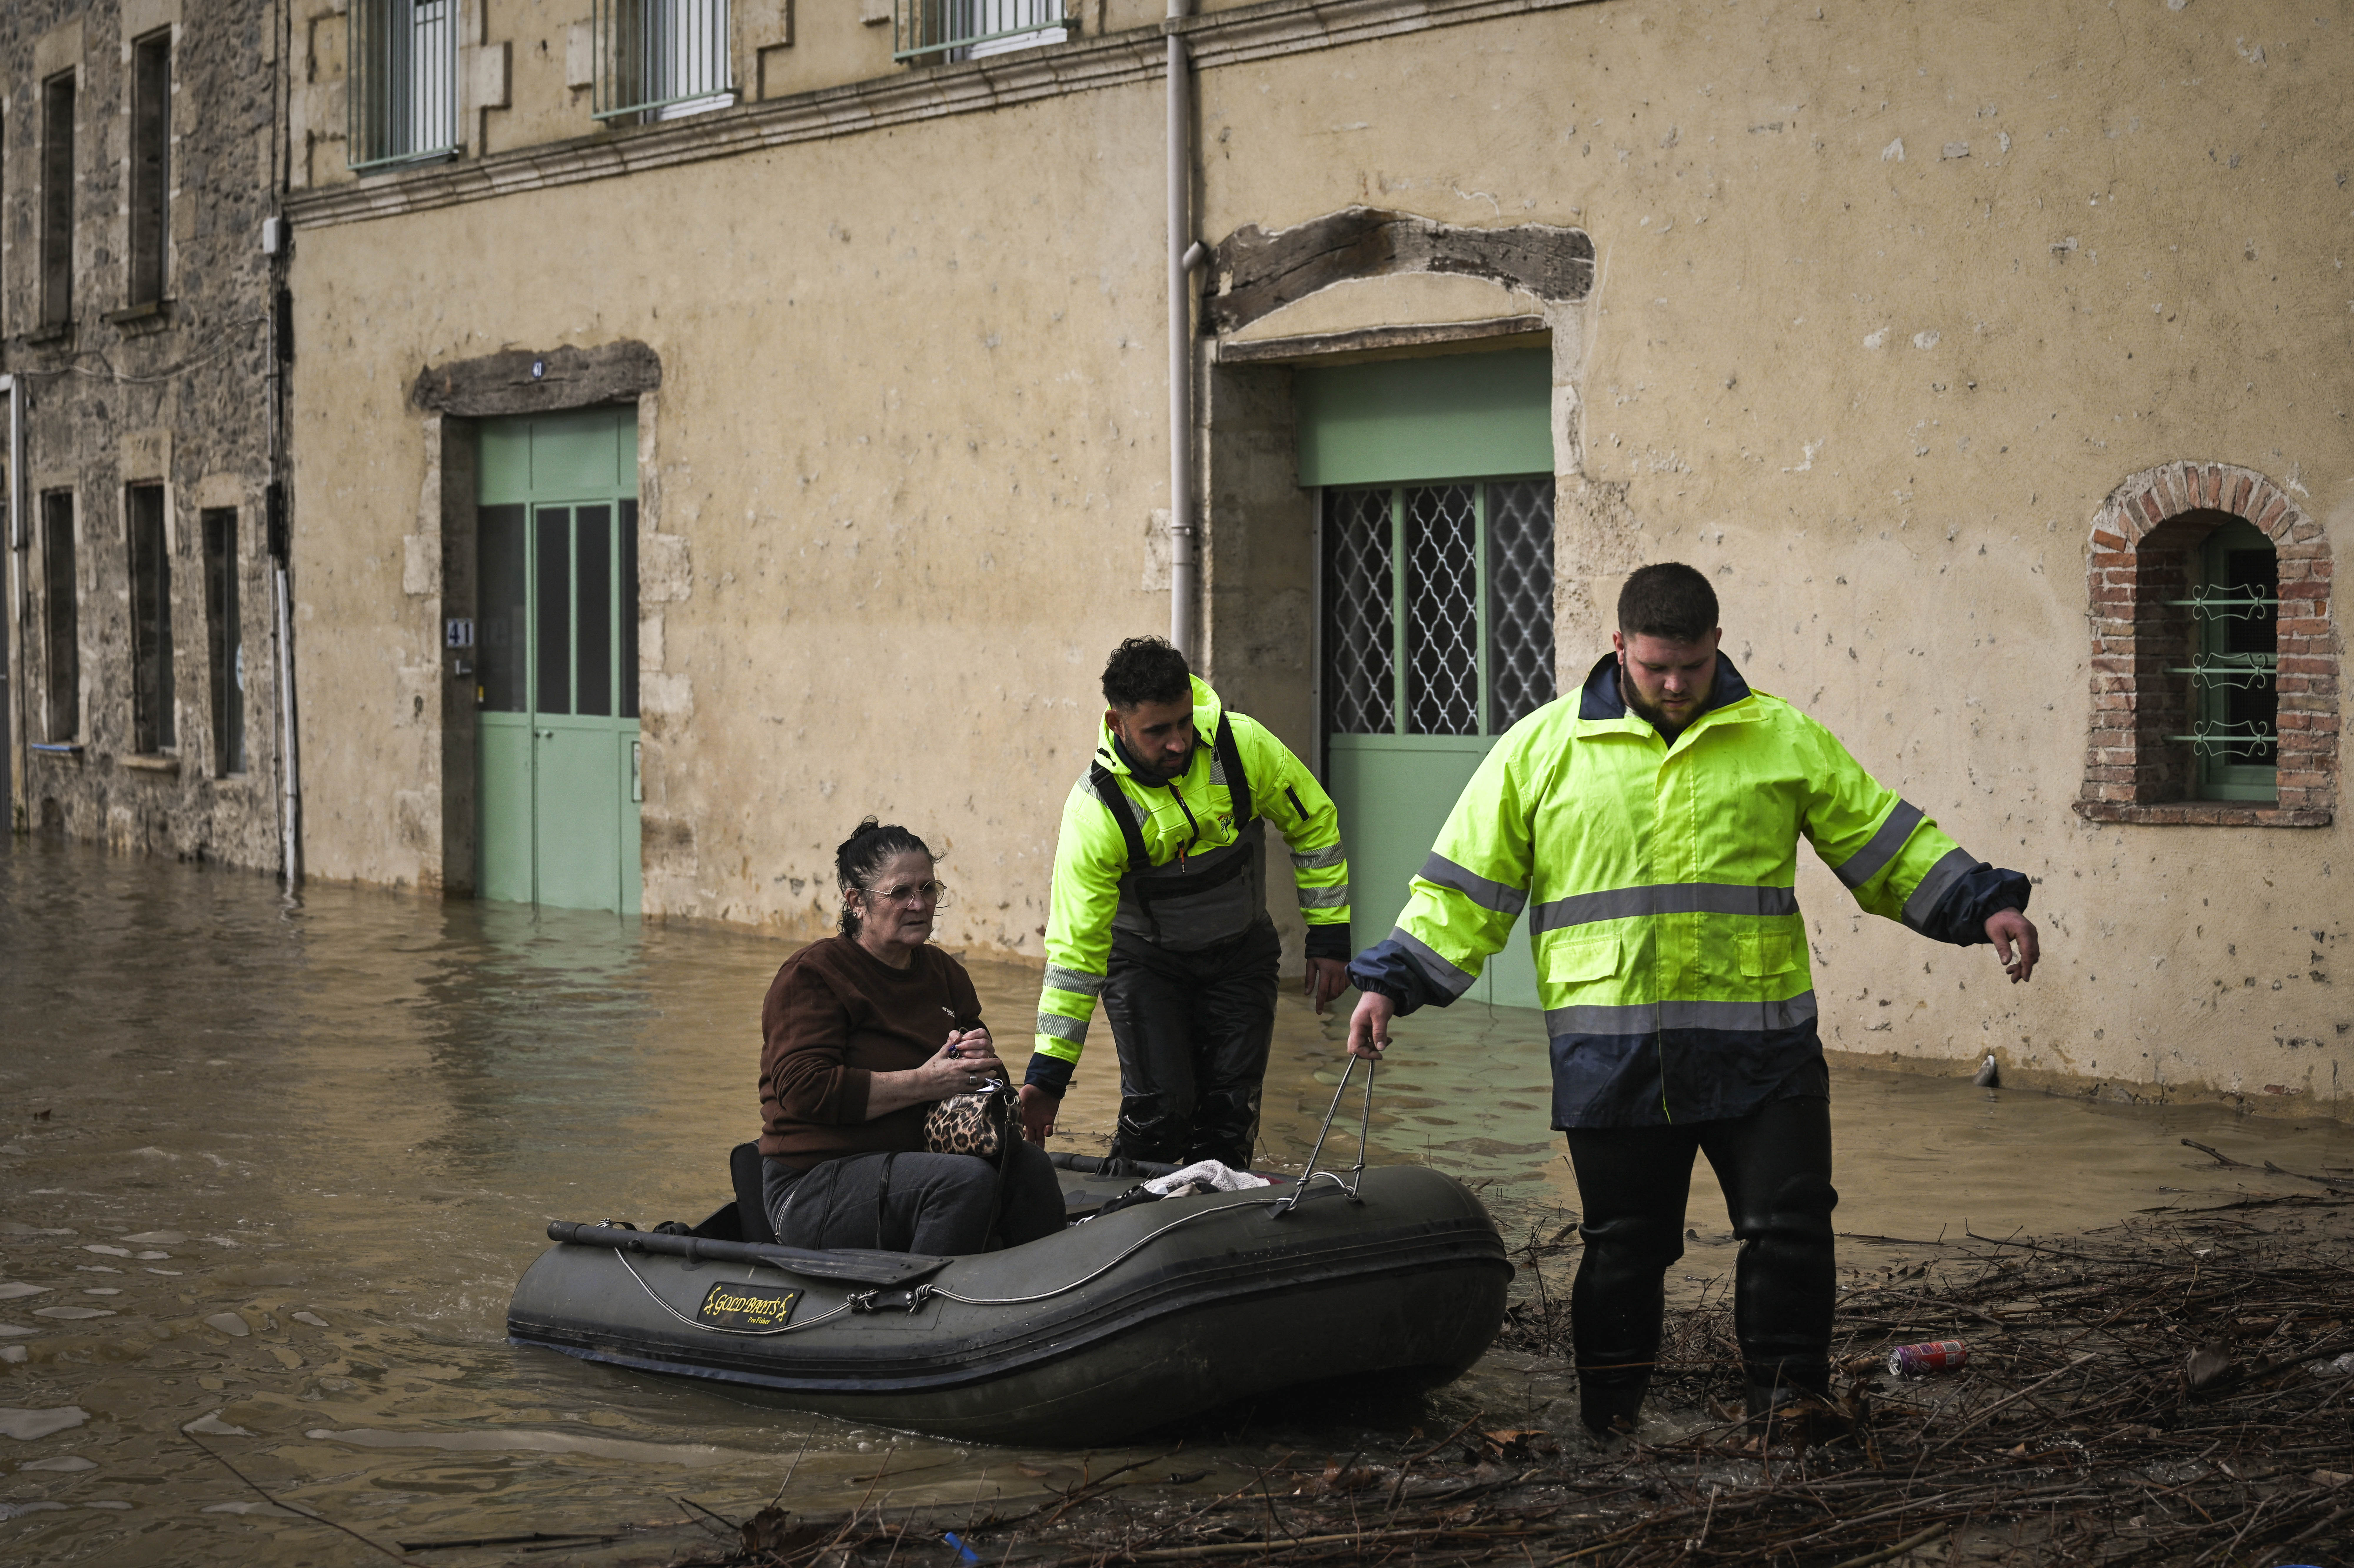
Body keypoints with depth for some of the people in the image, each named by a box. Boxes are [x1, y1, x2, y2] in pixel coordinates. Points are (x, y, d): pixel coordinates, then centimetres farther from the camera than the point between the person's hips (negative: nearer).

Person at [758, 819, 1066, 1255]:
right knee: (969, 1178, -30)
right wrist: (925, 1083, -20)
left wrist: (984, 1065, -6)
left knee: (1027, 1161, -19)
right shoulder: (812, 976, -6)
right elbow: (805, 1089, -20)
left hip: (917, 1160, 7)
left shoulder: (945, 973, 16)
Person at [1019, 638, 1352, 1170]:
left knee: (1231, 1112, -3)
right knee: (1160, 1107, -16)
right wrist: (1047, 1075, -23)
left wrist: (1330, 937, -4)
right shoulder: (1095, 813, -27)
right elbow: (1075, 947, -22)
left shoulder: (1243, 747, -21)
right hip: (1147, 960, -2)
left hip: (1242, 953, 2)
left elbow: (1315, 826, -3)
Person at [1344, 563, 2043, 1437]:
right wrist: (1394, 983, 2)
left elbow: (1886, 843, 12)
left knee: (1792, 1224, -3)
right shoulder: (1542, 748, 5)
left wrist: (1983, 905, 2)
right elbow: (1468, 885, 9)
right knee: (1623, 1243, 6)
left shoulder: (1783, 739, 7)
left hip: (1759, 1045, 1)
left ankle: (1786, 1399, 11)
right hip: (1610, 1058, -1)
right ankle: (1608, 1421, 19)